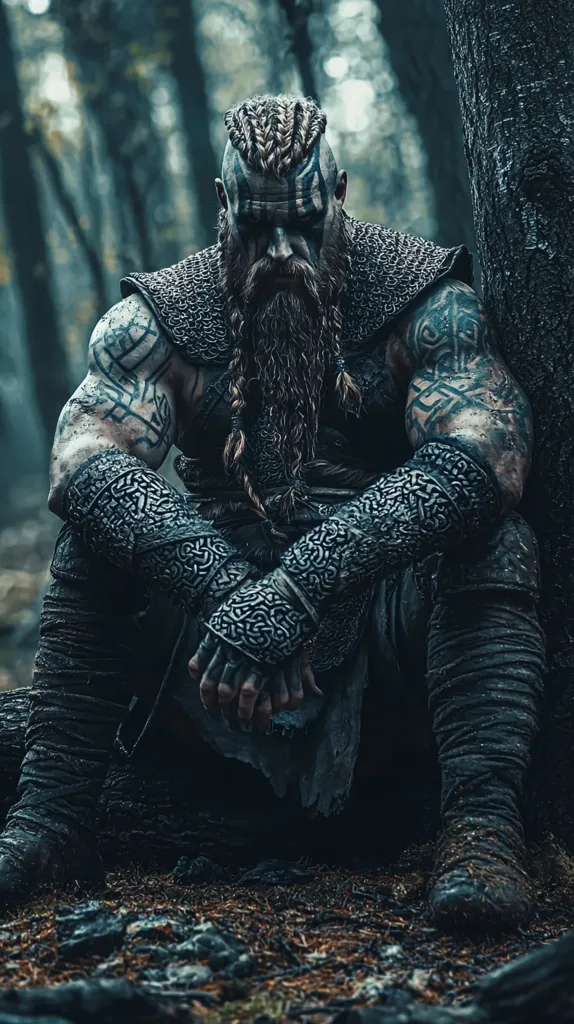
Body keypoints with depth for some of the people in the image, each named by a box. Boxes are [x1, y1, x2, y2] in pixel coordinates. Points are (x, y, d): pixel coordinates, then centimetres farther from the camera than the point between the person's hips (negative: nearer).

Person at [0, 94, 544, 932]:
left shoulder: (425, 298, -7)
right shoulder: (159, 318, -1)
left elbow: (479, 452, -26)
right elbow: (83, 460, -19)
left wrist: (299, 586, -40)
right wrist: (223, 587, -39)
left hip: (388, 600, -2)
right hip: (216, 596, 2)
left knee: (496, 541, -30)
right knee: (95, 541, -20)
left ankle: (484, 825, -41)